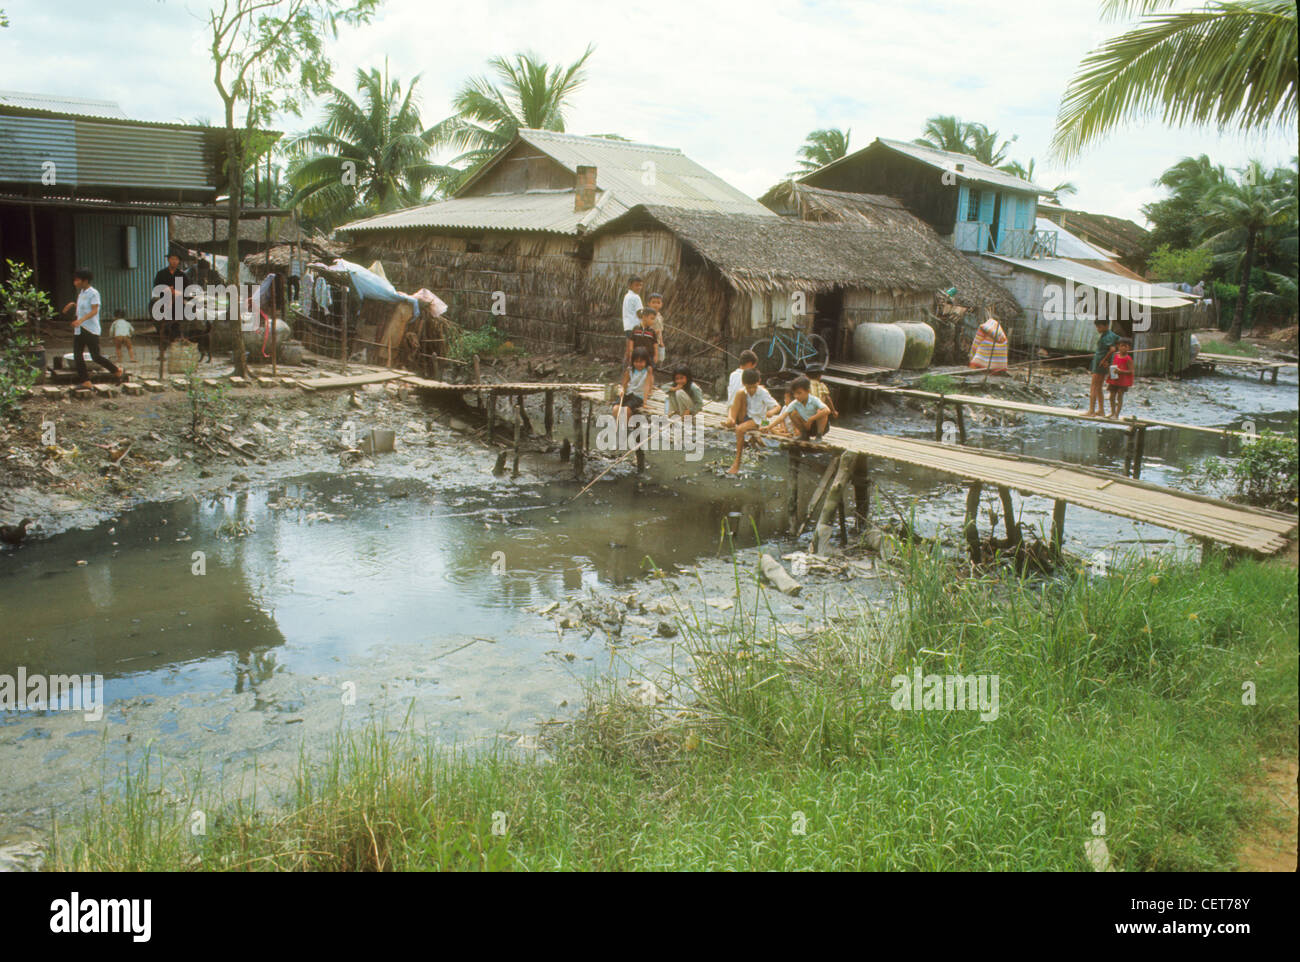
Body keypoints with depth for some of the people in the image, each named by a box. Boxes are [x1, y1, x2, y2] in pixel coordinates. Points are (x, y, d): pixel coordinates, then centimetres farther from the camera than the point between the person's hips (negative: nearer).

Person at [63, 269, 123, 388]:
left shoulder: (93, 293, -10)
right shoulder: (81, 292, 16)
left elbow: (94, 310, -20)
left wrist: (81, 320, -32)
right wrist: (72, 304, 17)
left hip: (91, 330, -9)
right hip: (79, 329, 9)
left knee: (96, 357, -6)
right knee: (77, 355, 0)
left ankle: (119, 372, 10)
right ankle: (86, 382, 2)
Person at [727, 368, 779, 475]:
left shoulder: (763, 393, -12)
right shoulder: (743, 392, -1)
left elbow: (777, 406, -12)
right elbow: (732, 406, -3)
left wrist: (771, 412, -36)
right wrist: (730, 417, -24)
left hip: (756, 420, -3)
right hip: (744, 417, 3)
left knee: (740, 429, -35)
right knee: (740, 393, -18)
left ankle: (737, 462, -26)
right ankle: (732, 421, -26)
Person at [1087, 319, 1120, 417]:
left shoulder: (1107, 337, -18)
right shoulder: (1111, 334, 10)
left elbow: (1112, 349, -30)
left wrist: (1105, 359, -17)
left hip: (1100, 363, -10)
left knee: (1093, 388, -8)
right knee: (1098, 388, 15)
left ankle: (1091, 411, -10)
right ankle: (1101, 410, 19)